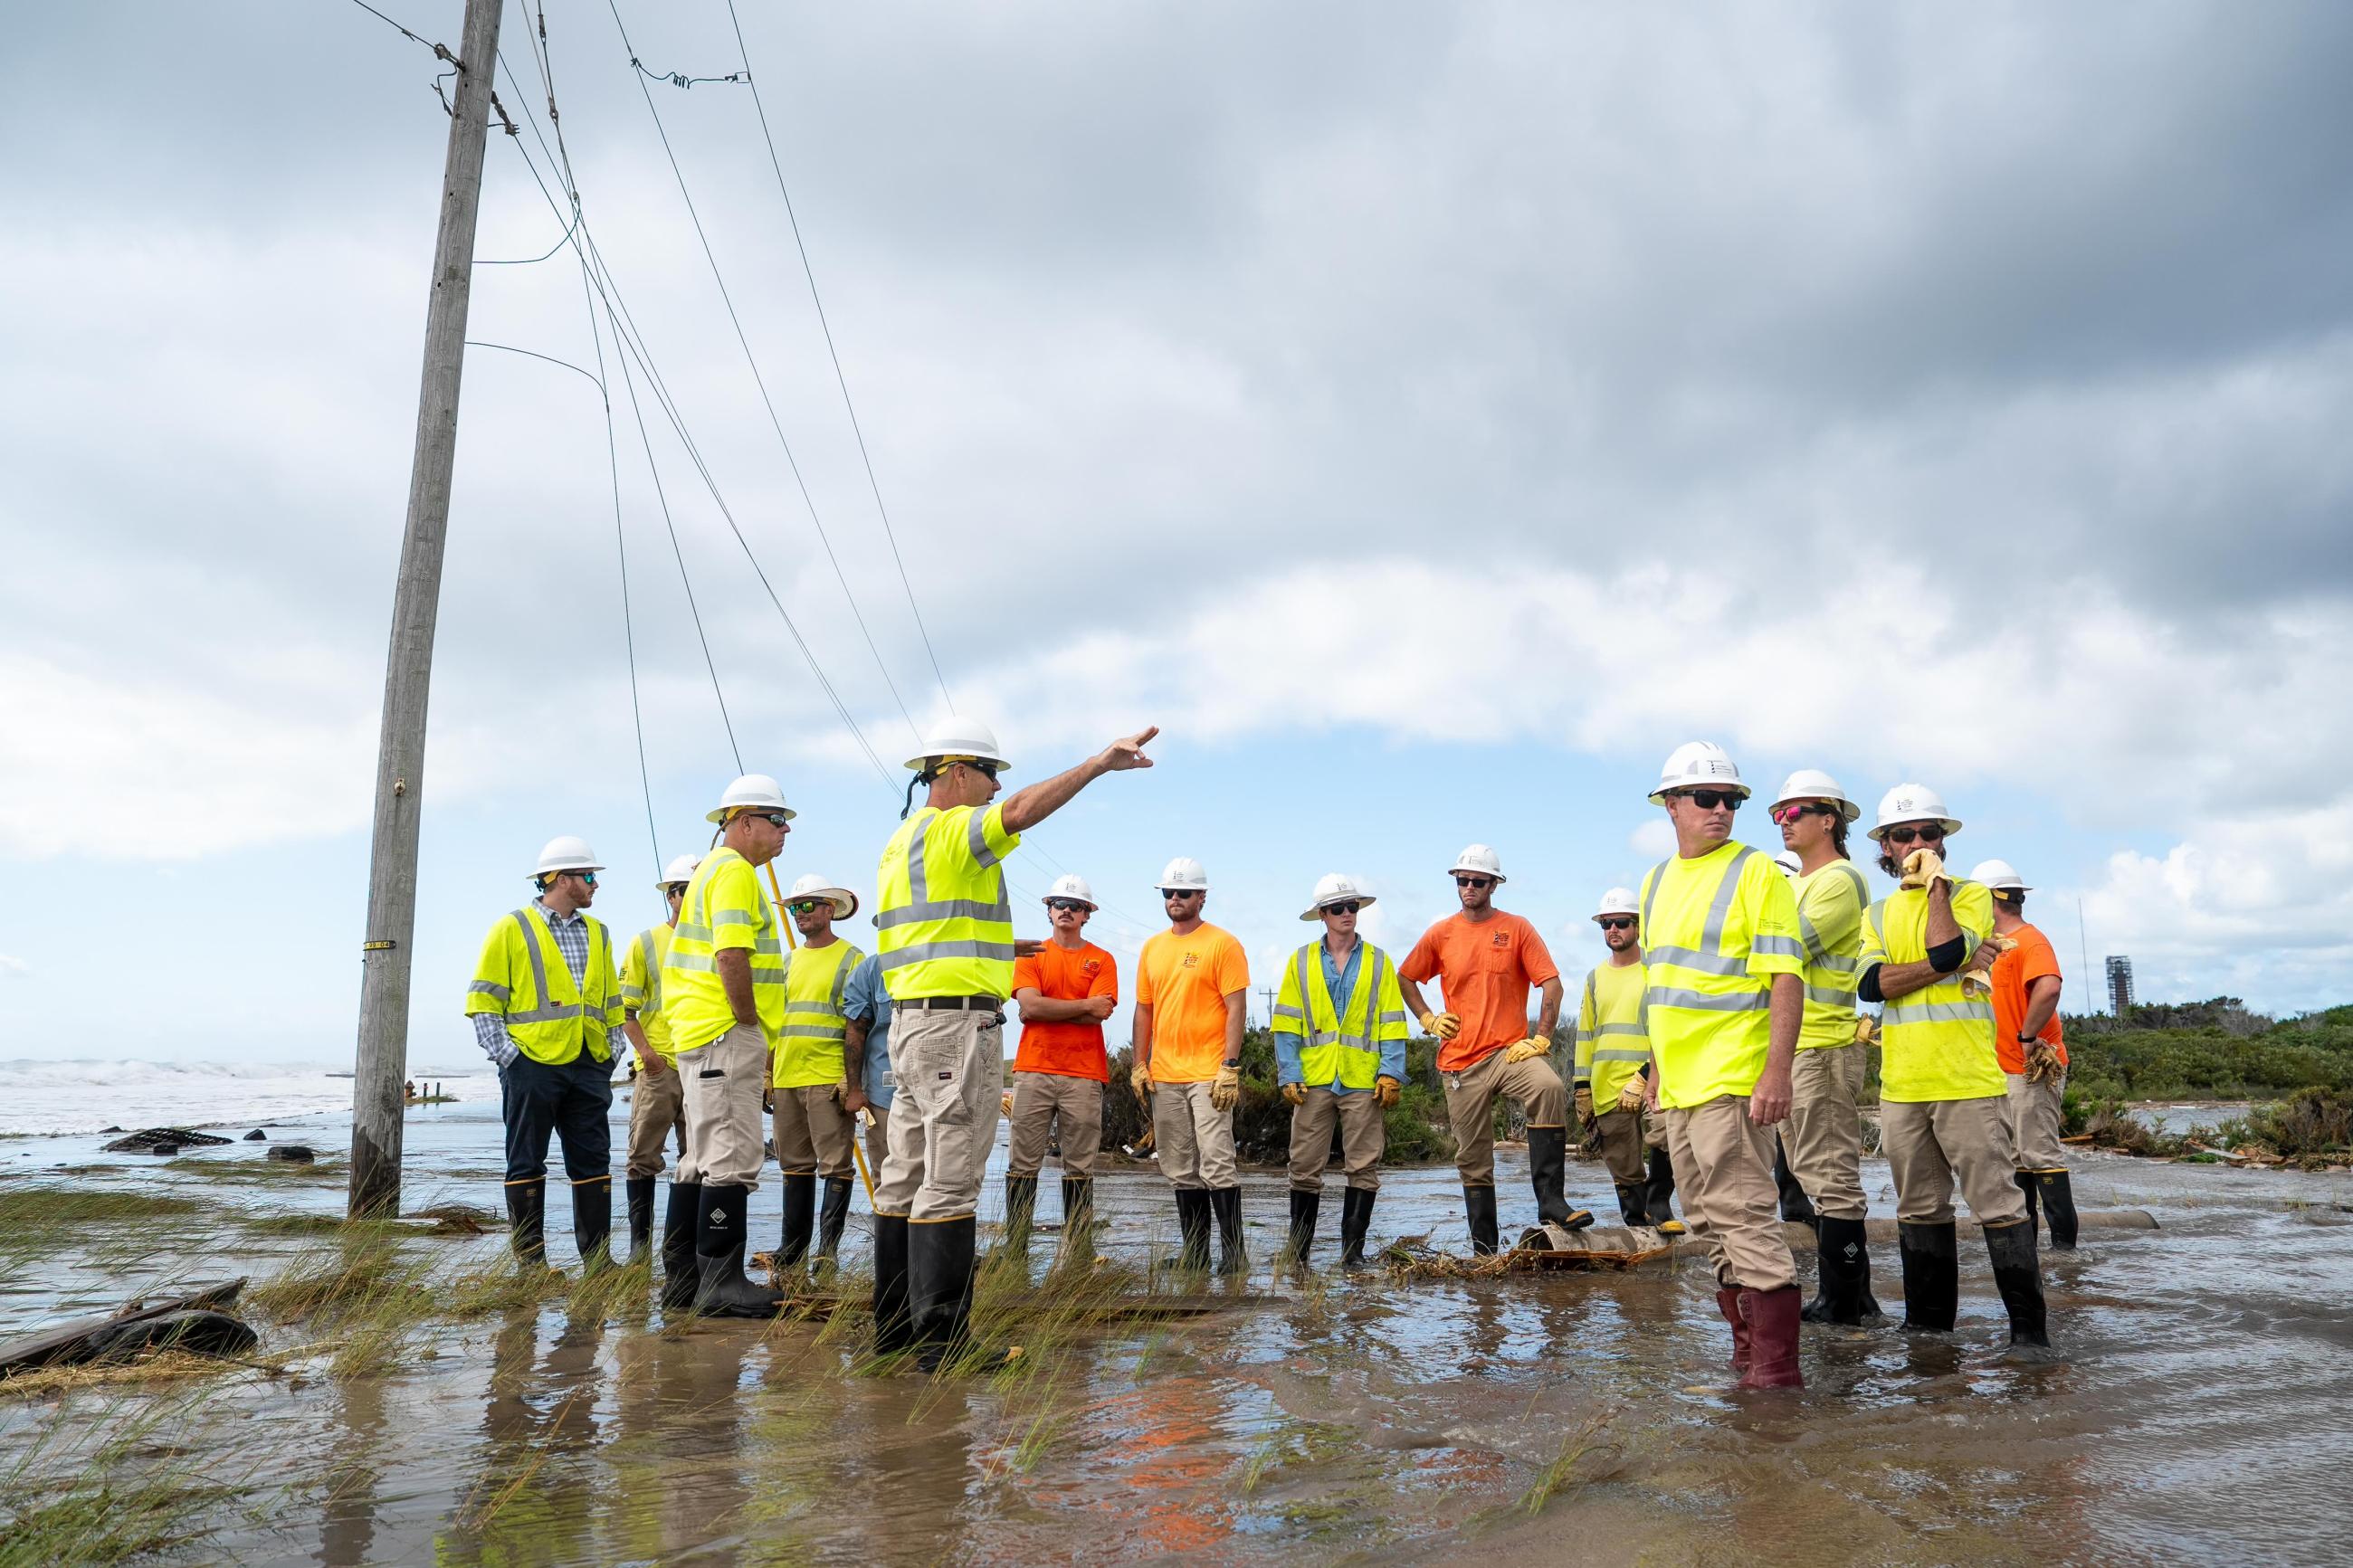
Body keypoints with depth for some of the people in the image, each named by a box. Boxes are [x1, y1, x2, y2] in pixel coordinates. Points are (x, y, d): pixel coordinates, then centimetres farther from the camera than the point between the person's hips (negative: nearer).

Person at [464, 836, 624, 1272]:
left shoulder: (597, 933, 16)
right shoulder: (511, 929, 0)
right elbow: (483, 1001, -3)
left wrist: (610, 1051, 11)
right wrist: (505, 1054, -11)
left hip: (589, 1068, 5)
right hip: (533, 1066, -5)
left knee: (593, 1162, 6)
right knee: (526, 1164, 3)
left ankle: (597, 1258, 12)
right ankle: (530, 1261, 11)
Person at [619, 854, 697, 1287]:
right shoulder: (646, 943, 5)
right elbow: (626, 1009, 3)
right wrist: (645, 1050, -12)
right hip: (658, 1068, -2)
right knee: (643, 1155, -2)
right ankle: (640, 1238, 10)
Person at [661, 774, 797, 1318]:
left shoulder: (712, 868, 22)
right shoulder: (734, 870, -11)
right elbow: (732, 954, -22)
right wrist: (750, 1023, -15)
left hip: (700, 1032, 11)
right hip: (727, 1033, -11)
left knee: (703, 1160, 14)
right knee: (732, 1159, -9)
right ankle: (722, 1282, -7)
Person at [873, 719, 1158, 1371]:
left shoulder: (902, 840, 20)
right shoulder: (950, 829, -10)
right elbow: (1024, 810, -28)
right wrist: (1100, 762, -26)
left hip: (911, 1022, 10)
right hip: (957, 1022, -10)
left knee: (907, 1177, 11)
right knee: (950, 1182, -8)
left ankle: (895, 1325, 18)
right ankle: (941, 1338, -5)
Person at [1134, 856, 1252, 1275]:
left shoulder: (1222, 944, -4)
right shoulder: (1152, 947, 14)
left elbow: (1236, 1009, -8)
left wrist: (1230, 1067, -15)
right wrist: (1139, 1065, 10)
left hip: (1208, 1075, -6)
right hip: (1164, 1076, 6)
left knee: (1217, 1165, -8)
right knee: (1181, 1171, 10)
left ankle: (1232, 1251, 0)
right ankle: (1194, 1251, 18)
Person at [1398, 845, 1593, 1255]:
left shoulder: (1517, 929, 1)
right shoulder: (1440, 934, 7)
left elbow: (1552, 985, -2)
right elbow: (1405, 978, 19)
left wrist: (1541, 1040, -10)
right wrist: (1428, 1019, 7)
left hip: (1510, 1050, -2)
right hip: (1460, 1061, 2)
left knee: (1550, 1089, -34)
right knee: (1473, 1160, 6)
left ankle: (1550, 1200, -30)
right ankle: (1484, 1248, 17)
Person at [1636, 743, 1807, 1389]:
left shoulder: (1756, 873, -7)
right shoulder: (1656, 881, 14)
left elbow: (1786, 978, -13)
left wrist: (1777, 1070, -21)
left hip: (1732, 1080, -8)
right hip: (1681, 1085, 8)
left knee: (1744, 1218, -8)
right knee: (1710, 1223, 14)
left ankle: (1774, 1369, -1)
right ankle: (1747, 1351, 25)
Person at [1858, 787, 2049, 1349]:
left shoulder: (1970, 894, 2)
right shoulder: (1877, 914, 13)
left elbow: (1946, 949, -19)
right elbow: (1871, 982, -5)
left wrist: (1936, 881, -10)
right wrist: (1952, 965, -13)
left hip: (1968, 1081, -5)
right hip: (1900, 1086, 5)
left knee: (1998, 1205, -4)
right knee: (1919, 1209, 13)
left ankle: (2029, 1325, 6)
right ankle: (1927, 1321, 23)